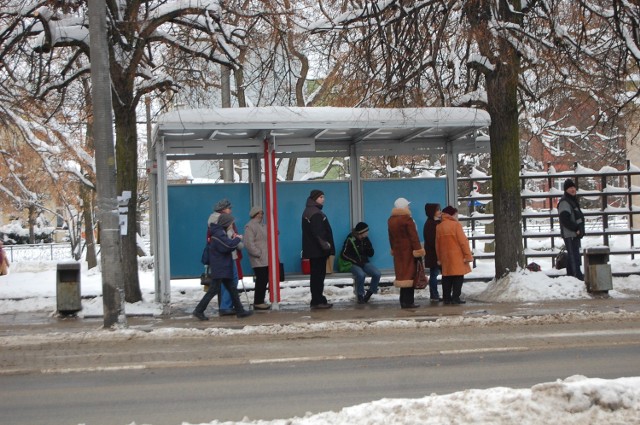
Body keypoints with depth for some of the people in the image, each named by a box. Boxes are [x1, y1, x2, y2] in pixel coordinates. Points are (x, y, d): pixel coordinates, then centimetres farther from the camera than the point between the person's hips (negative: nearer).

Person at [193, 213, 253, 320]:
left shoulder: (220, 232, 16)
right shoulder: (219, 233, -16)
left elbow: (227, 247, 16)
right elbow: (228, 246, -25)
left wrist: (233, 240, 1)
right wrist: (237, 239, -10)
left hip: (224, 268, 10)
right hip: (219, 268, -10)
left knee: (232, 289, 11)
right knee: (214, 290, -7)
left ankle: (239, 311, 16)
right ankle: (199, 311, -2)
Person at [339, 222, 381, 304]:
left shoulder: (366, 239, 7)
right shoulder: (350, 240, -9)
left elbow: (371, 254, 13)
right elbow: (343, 254, -7)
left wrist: (368, 247, -10)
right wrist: (356, 261, -13)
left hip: (364, 263, 5)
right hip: (353, 264, -5)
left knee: (377, 274, -23)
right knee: (361, 275, -37)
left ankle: (369, 294, -4)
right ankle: (360, 295, -15)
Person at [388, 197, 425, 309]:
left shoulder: (391, 220, 10)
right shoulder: (407, 219, -13)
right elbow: (413, 237, -15)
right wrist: (418, 250, -14)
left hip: (398, 251, 7)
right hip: (408, 250, -7)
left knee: (402, 274, 11)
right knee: (409, 275, -4)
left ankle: (403, 301, 13)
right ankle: (408, 302, -5)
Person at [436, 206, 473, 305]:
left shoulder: (439, 227, 8)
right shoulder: (456, 225, -9)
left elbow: (437, 244, 12)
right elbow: (463, 241, -12)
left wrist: (439, 258, 19)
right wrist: (468, 255, -7)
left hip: (445, 257, 6)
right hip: (457, 256, -5)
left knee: (446, 277, 10)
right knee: (458, 277, -1)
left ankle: (446, 297, 11)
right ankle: (456, 297, -6)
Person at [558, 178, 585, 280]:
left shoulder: (573, 200, 19)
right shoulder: (564, 202, -14)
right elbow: (565, 220, -22)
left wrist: (580, 230, 14)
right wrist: (576, 229, -18)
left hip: (575, 234, 11)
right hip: (570, 234, -10)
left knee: (572, 254, 15)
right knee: (574, 254, -12)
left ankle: (570, 274, 23)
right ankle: (578, 275, -14)